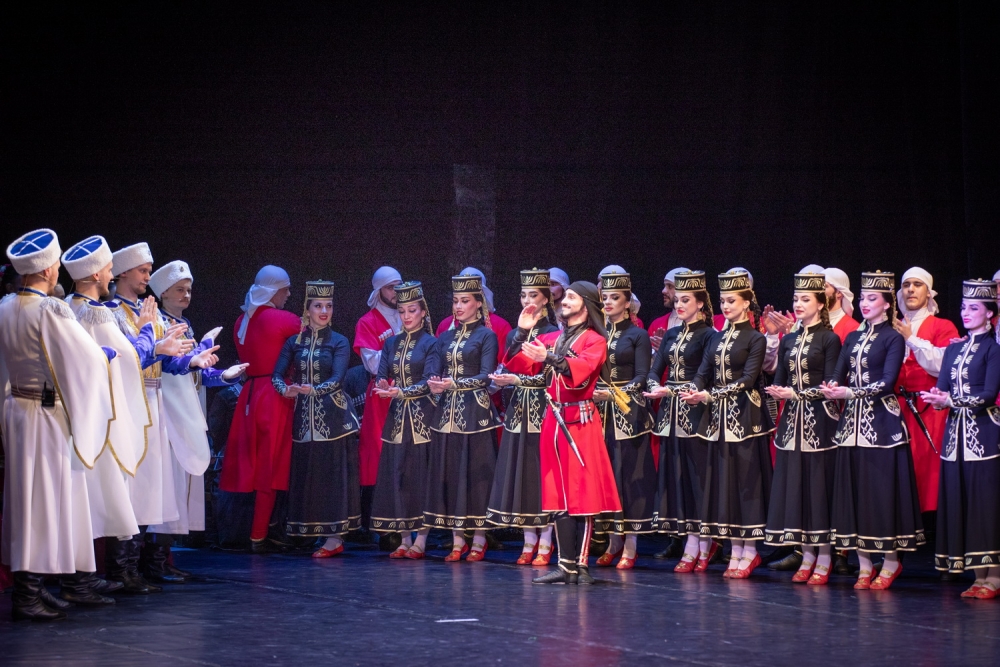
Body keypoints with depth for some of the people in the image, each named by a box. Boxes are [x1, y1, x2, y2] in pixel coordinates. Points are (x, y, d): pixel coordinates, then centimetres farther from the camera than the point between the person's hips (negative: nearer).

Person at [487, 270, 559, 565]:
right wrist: (500, 377, -11)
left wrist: (517, 380, -22)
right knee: (520, 472, 5)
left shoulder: (553, 334, -4)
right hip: (518, 411, 5)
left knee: (543, 471, -4)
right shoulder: (514, 335, 13)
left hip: (544, 411, -5)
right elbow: (507, 368, 11)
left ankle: (545, 544, 2)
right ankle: (529, 542, 13)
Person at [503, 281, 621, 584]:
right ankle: (566, 565, 7)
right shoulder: (550, 339, 16)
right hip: (552, 420, 6)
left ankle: (582, 565, -3)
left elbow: (580, 369, -22)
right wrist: (522, 332, 0)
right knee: (558, 493, 5)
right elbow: (519, 365, 9)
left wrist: (549, 358, -37)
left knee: (583, 493, -5)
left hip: (580, 421, -6)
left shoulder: (595, 341, -2)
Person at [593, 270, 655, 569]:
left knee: (629, 474, -4)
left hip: (628, 413, -4)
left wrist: (615, 392, -20)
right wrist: (592, 391, -8)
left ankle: (630, 547, 0)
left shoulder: (638, 336, 1)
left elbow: (641, 378, -7)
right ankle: (614, 542, 14)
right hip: (600, 412, 4)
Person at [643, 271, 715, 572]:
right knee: (674, 476, 6)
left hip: (695, 412, -7)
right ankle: (692, 547, 10)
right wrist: (655, 387, -11)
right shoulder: (671, 334, 16)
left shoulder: (708, 335, -4)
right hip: (670, 414, 7)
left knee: (697, 476, -6)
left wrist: (670, 391, -18)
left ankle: (697, 549, -3)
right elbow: (655, 370, 10)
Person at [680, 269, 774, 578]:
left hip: (745, 417, -6)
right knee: (724, 480, 5)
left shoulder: (755, 339, -3)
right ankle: (736, 550, 10)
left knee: (746, 479, -4)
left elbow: (747, 380, -12)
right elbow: (703, 373, 8)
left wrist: (711, 394, -19)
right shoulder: (716, 338, 15)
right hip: (718, 417, 6)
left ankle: (749, 551, 1)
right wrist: (694, 391, -14)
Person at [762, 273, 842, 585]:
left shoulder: (830, 339, -3)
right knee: (794, 484, 4)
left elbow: (830, 385, -9)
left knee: (819, 483, -5)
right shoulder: (788, 340, 14)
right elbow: (779, 383, 14)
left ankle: (824, 561, 0)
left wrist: (797, 393, -16)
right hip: (792, 420, 6)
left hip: (819, 421, -6)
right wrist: (778, 392, -7)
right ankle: (807, 557, 12)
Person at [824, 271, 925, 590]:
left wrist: (850, 392, -19)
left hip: (882, 422, -6)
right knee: (854, 490, 4)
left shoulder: (893, 338, -2)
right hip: (852, 421, 6)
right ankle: (864, 565, 10)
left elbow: (887, 382, -12)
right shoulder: (852, 338, 15)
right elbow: (839, 376, 8)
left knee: (883, 489, -4)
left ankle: (891, 562, 6)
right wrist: (833, 390, -14)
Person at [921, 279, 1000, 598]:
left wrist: (950, 400, -14)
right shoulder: (954, 349, 18)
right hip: (956, 432, 6)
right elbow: (942, 389, 11)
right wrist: (938, 398, -11)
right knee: (958, 500, 3)